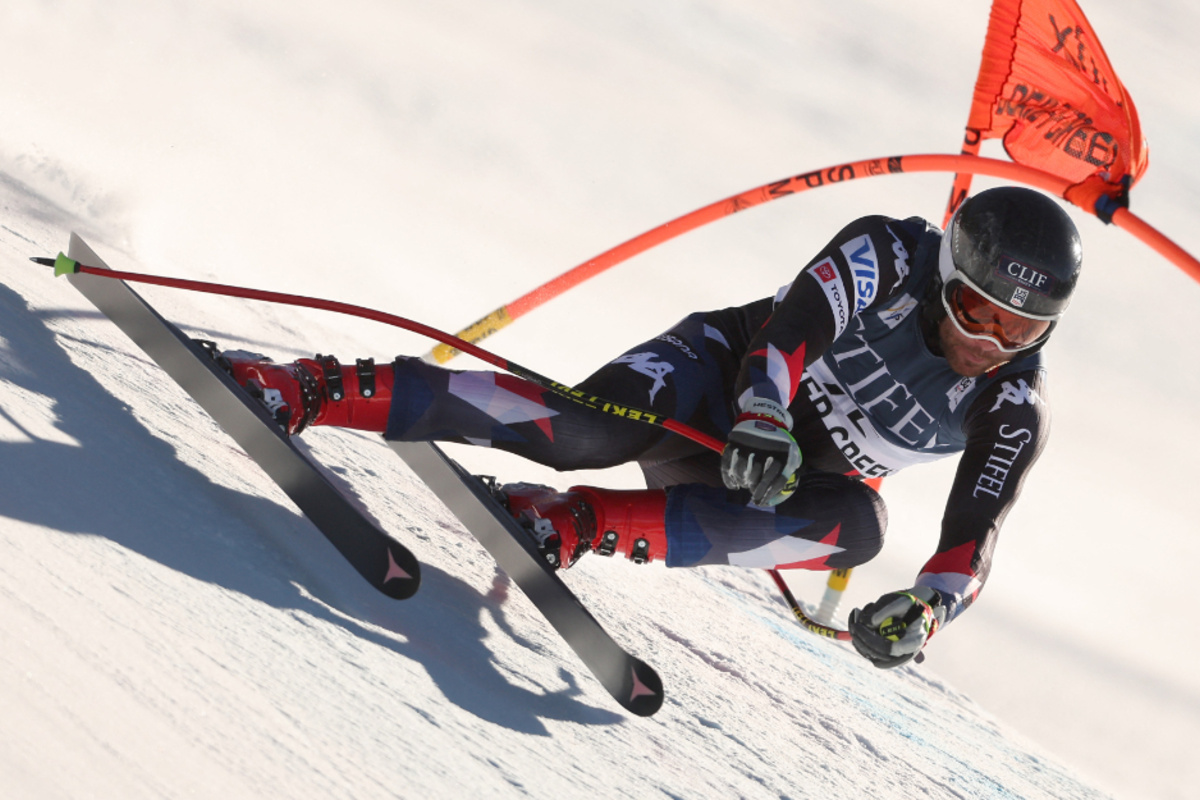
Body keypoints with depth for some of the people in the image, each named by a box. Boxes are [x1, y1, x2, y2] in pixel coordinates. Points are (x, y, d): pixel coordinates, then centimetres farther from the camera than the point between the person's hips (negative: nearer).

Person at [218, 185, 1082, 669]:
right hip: (730, 371, -3)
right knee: (587, 432, -33)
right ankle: (317, 389, -32)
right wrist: (763, 416, -50)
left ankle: (585, 526, -34)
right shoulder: (887, 253, -18)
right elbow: (797, 320, -31)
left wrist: (925, 608, -40)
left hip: (797, 478, 3)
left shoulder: (1015, 410, -13)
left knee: (860, 527, -33)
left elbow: (975, 537, -20)